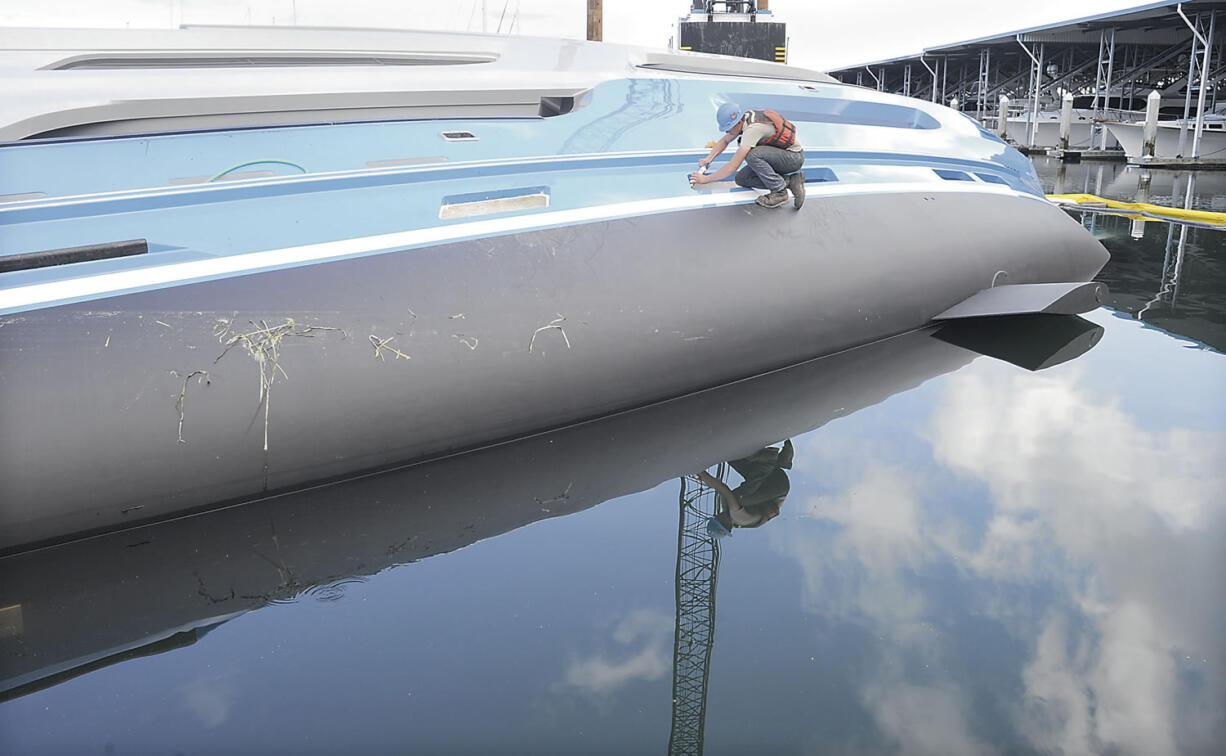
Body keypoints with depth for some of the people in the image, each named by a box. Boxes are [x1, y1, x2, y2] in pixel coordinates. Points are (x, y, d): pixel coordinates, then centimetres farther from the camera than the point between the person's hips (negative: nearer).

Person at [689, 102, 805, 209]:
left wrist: (706, 179, -23)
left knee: (752, 155, -33)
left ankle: (779, 192, -17)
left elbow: (732, 167, -32)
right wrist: (708, 158, 2)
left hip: (794, 157, -9)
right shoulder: (743, 118, -4)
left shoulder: (753, 129, -31)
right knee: (741, 179, -5)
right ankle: (789, 181, -1)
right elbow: (725, 141, 17)